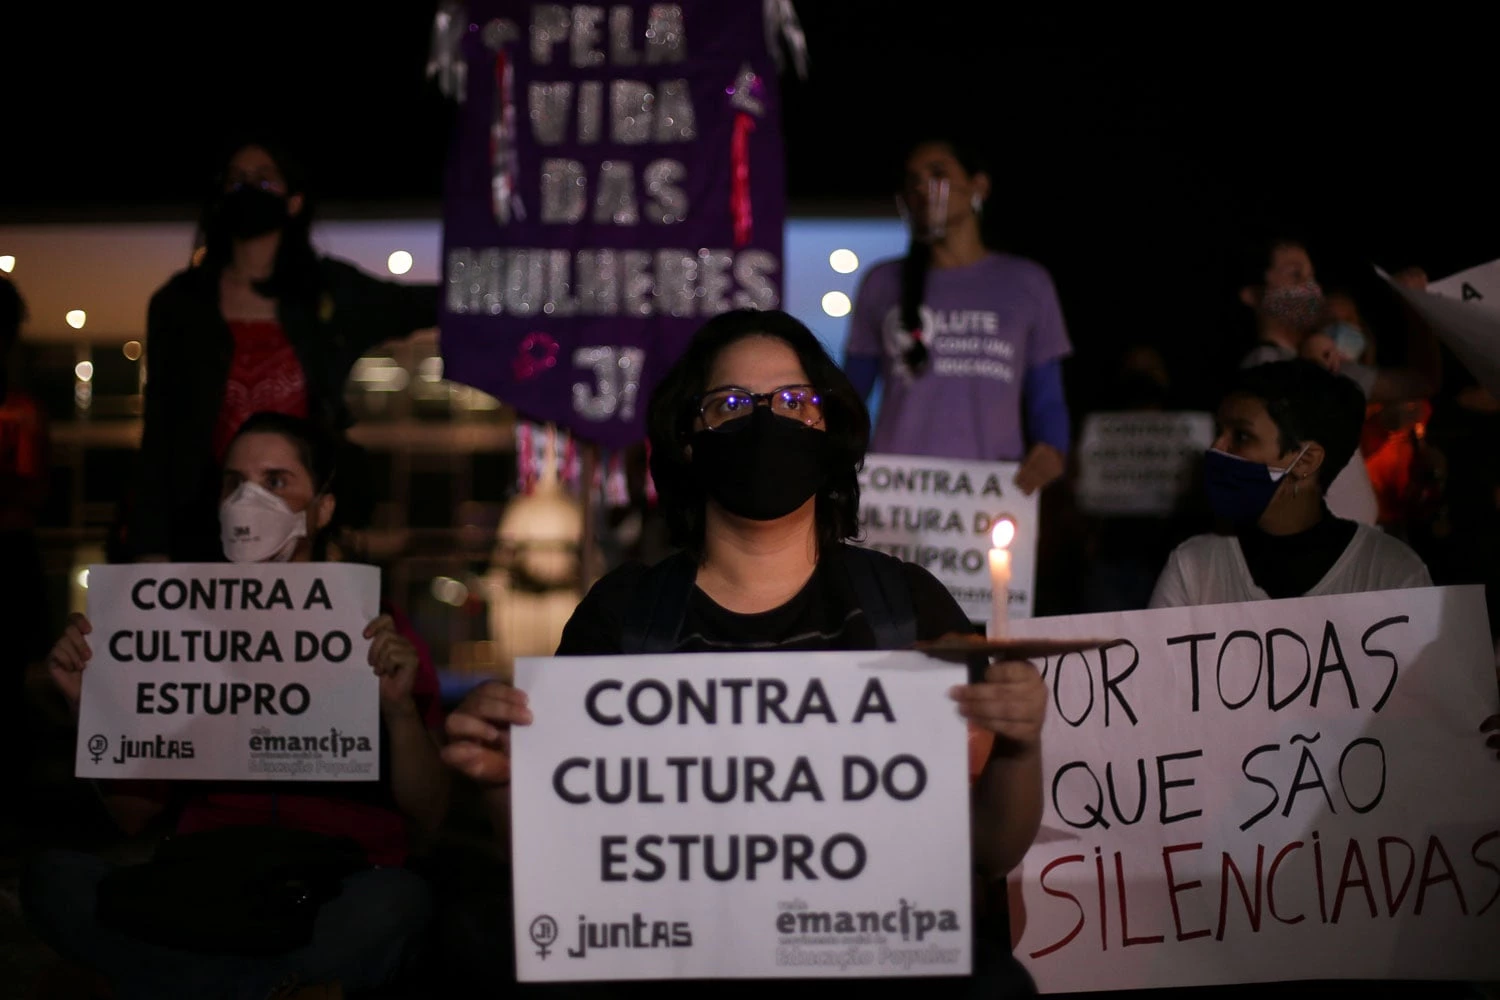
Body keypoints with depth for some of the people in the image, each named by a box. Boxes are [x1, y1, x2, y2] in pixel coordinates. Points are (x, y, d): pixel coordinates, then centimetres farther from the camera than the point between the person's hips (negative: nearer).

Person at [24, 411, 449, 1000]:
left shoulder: (375, 635, 8)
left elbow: (427, 817, 3)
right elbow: (135, 815, 14)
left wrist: (400, 709, -14)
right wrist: (89, 705, 1)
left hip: (334, 905, -2)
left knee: (399, 897, -35)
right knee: (53, 877, -24)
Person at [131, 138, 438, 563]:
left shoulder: (331, 292, 9)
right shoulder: (180, 304, 8)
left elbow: (433, 304, 13)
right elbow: (159, 431, 5)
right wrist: (151, 545, -1)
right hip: (206, 532, 0)